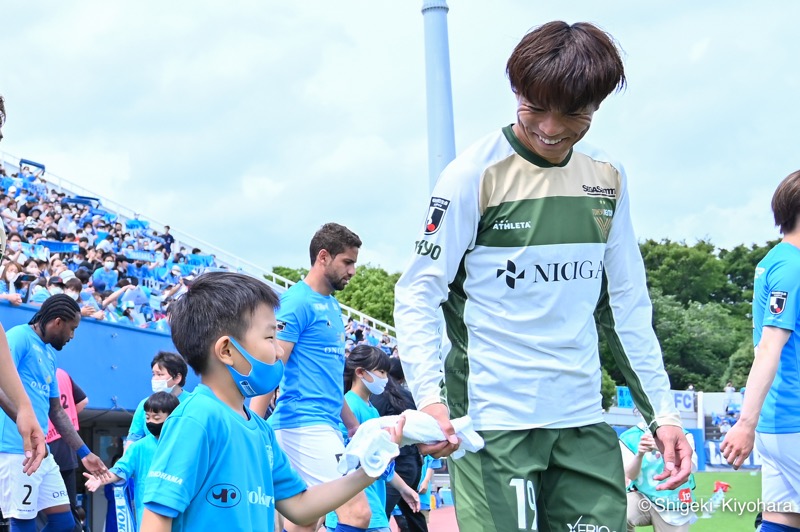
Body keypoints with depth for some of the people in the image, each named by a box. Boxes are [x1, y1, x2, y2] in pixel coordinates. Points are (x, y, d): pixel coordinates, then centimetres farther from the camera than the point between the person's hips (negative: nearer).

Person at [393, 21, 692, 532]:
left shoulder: (608, 178, 9)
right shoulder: (476, 174, -6)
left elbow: (628, 305, 14)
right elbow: (417, 293, -6)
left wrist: (662, 411, 9)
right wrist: (428, 396, -21)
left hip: (584, 420, 5)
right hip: (494, 421, -5)